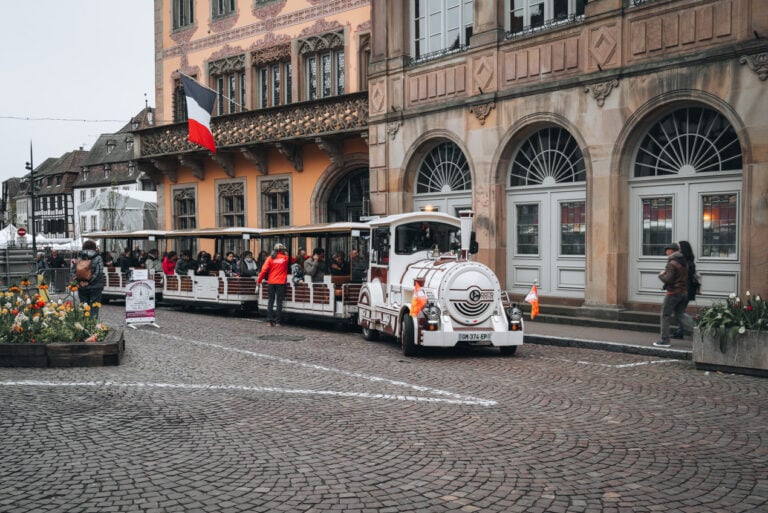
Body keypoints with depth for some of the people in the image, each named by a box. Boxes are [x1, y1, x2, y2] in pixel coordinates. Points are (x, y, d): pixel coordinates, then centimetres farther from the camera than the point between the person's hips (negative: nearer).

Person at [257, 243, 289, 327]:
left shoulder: (270, 258, 0)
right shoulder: (285, 258, -2)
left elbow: (264, 270, -5)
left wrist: (259, 280, 2)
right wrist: (286, 254, 21)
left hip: (271, 282, 1)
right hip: (281, 282, -1)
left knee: (270, 301, 7)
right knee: (279, 302, 2)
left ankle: (270, 320, 2)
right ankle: (278, 321, -1)